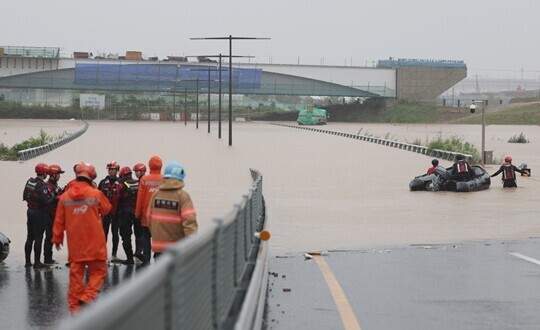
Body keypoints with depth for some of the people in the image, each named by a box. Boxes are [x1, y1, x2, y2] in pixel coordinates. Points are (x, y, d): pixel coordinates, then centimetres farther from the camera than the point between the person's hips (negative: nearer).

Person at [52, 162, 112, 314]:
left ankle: (74, 304, 10)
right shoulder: (96, 194, -8)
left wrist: (57, 238, 18)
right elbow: (106, 209, 9)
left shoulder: (65, 196, 1)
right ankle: (88, 296, -12)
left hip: (74, 243, 3)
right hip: (94, 242, -3)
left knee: (76, 272, 10)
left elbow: (59, 221, 7)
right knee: (98, 271, 6)